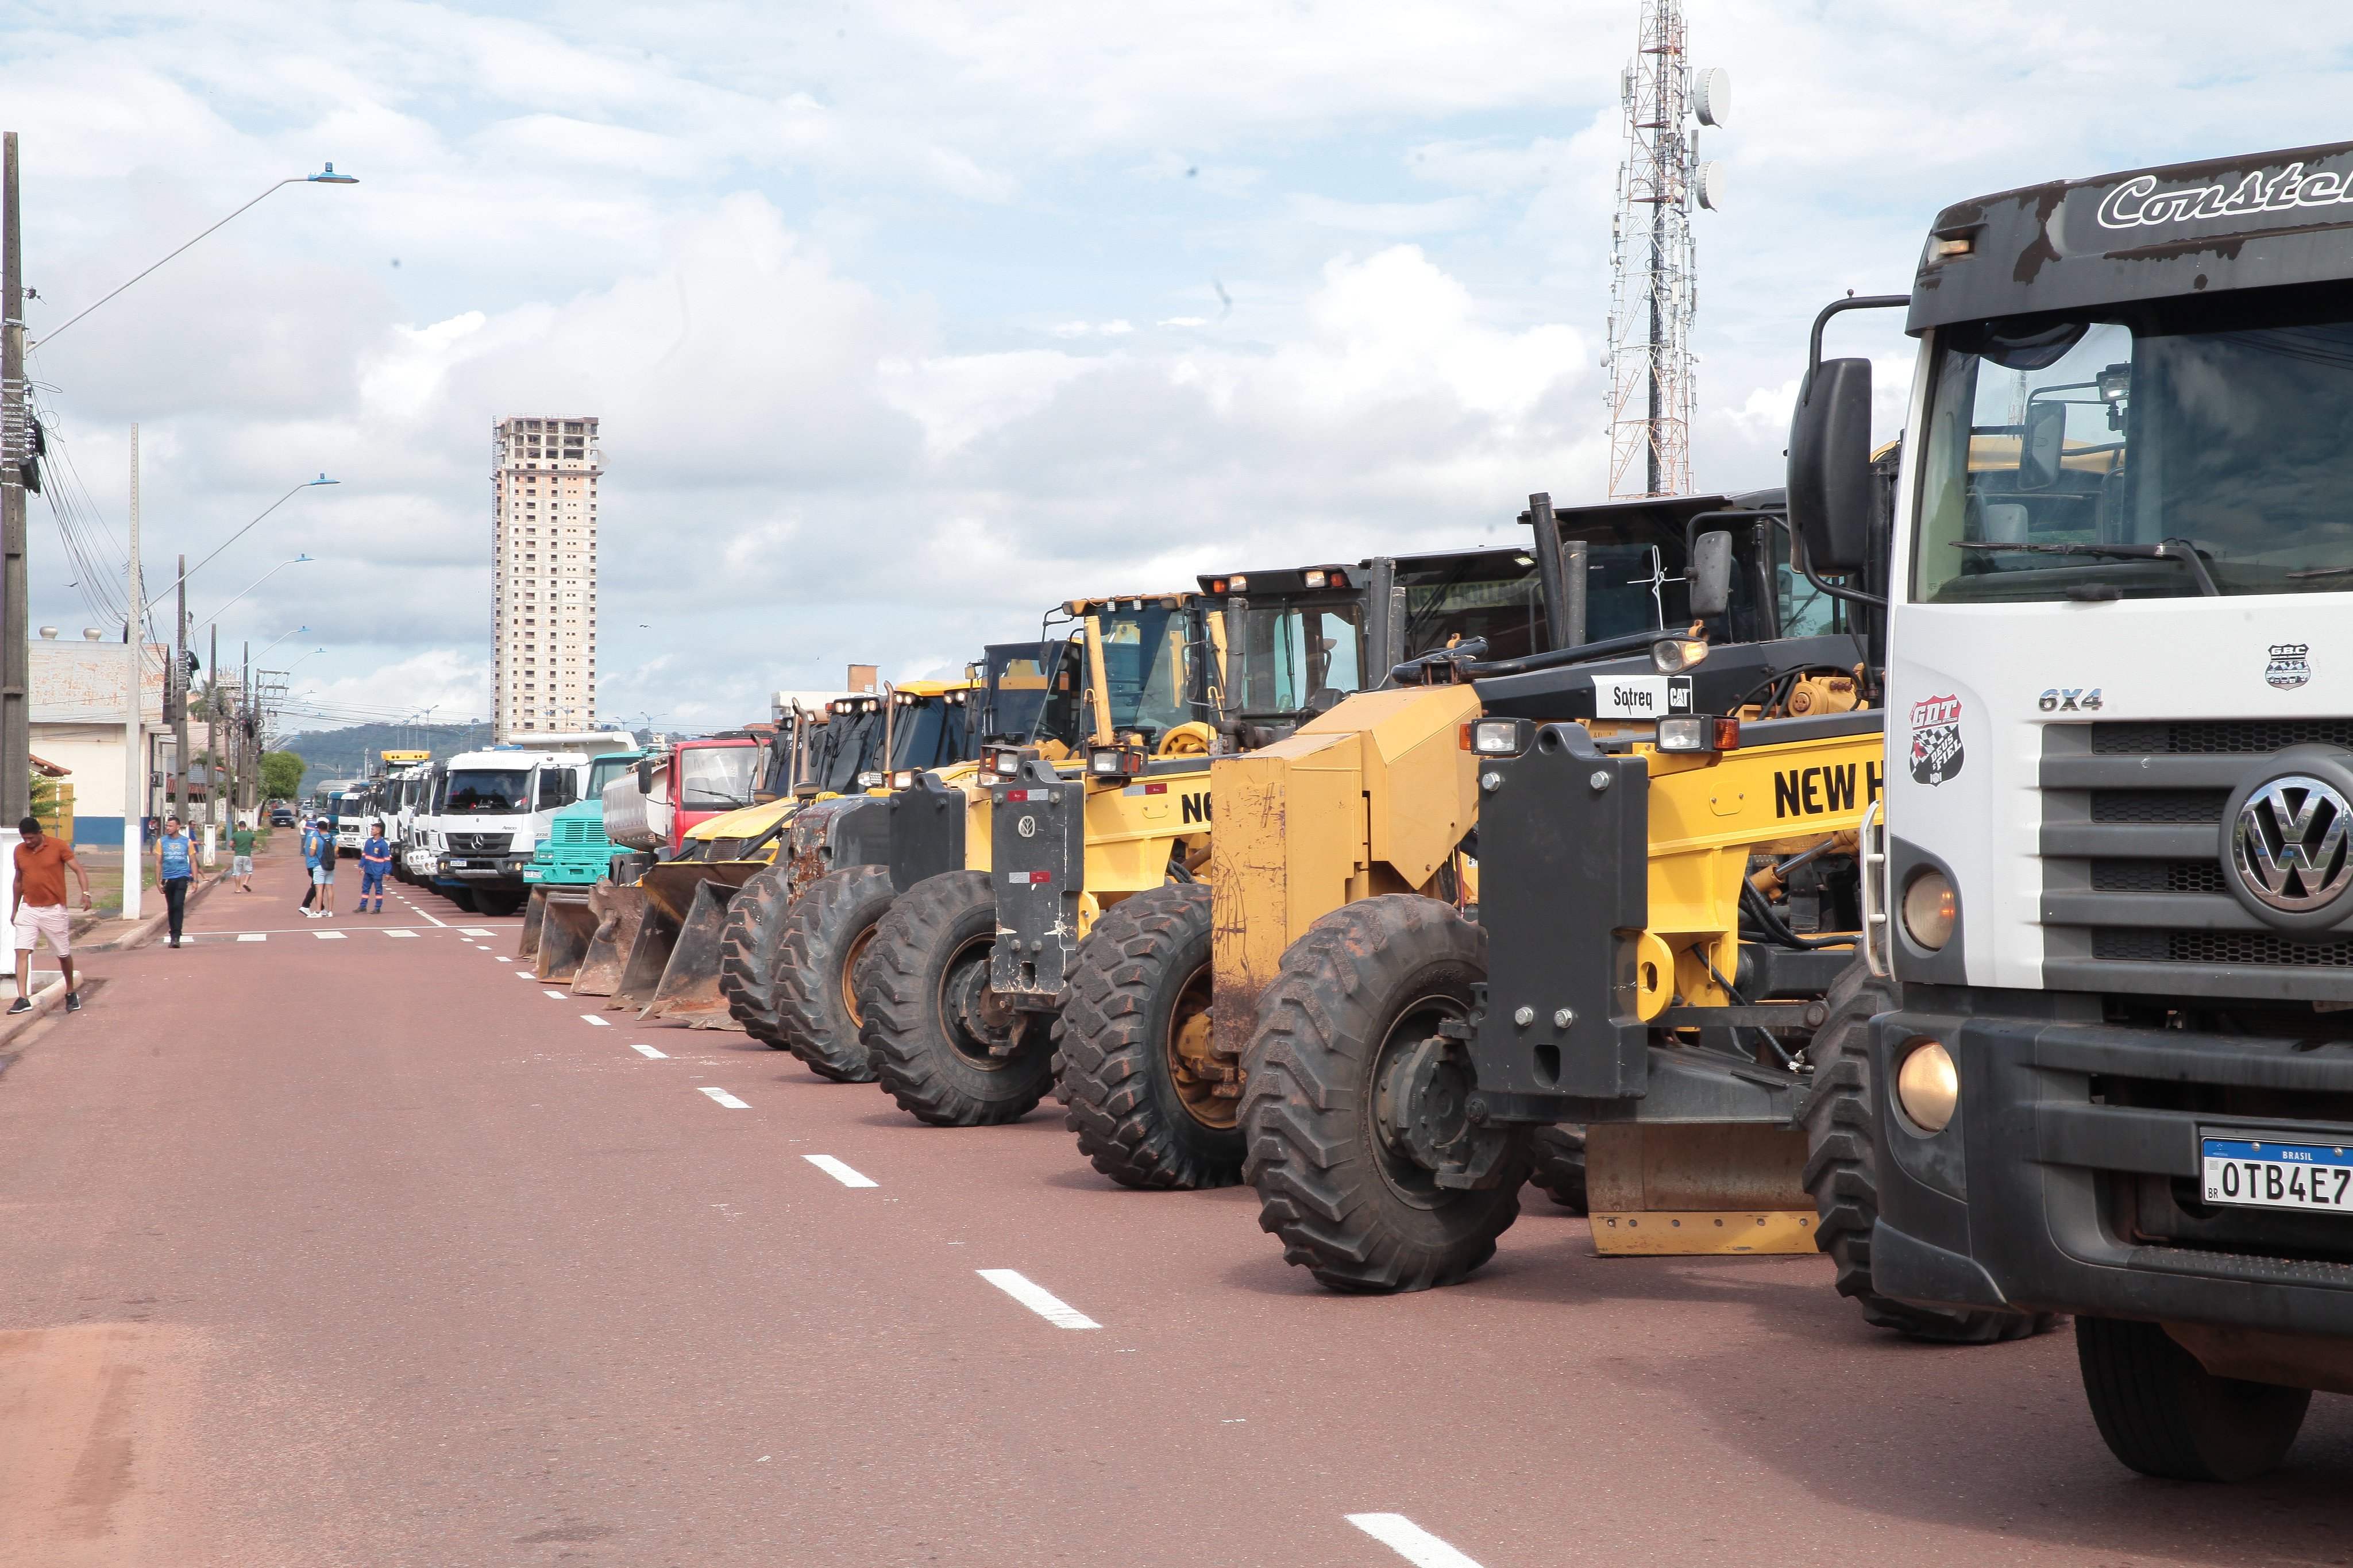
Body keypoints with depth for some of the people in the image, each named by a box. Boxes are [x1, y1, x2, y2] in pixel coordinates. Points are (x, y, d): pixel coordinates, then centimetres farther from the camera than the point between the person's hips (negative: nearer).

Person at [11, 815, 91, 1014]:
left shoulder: (59, 846, -7)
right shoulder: (20, 851, 6)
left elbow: (79, 870, -9)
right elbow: (18, 880, 17)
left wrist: (85, 893, -25)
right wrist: (14, 910, 20)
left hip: (54, 910, -3)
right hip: (28, 909, 3)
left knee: (64, 955, 8)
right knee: (22, 952, -12)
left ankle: (71, 993, 29)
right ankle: (23, 999, -15)